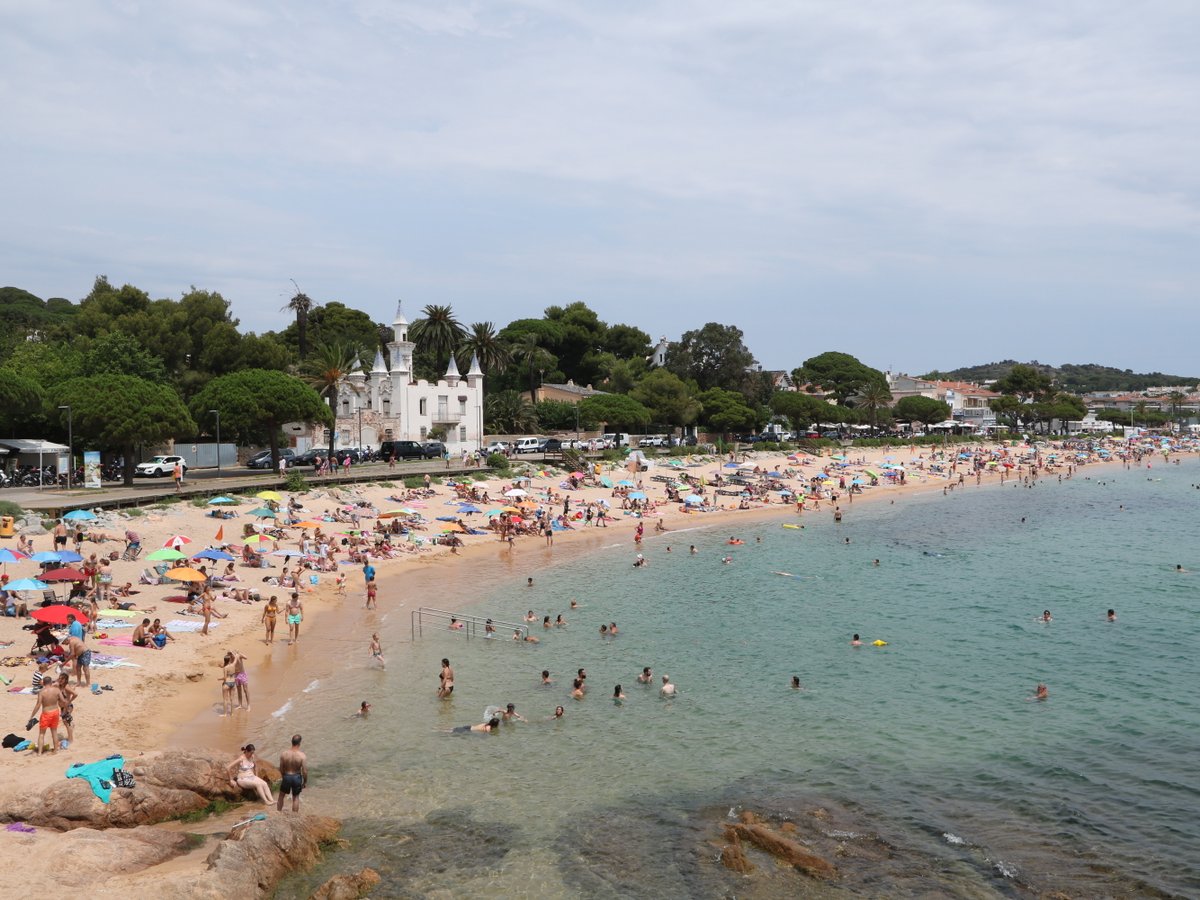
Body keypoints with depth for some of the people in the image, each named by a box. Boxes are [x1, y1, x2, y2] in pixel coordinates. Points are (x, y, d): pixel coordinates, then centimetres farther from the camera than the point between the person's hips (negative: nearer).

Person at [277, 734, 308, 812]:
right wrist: (305, 782, 1)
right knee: (296, 797, 18)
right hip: (297, 777, -1)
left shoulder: (283, 754, -14)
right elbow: (305, 771, -15)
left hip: (286, 777, 1)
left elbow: (281, 769, -3)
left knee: (281, 795, 25)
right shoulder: (302, 756, -20)